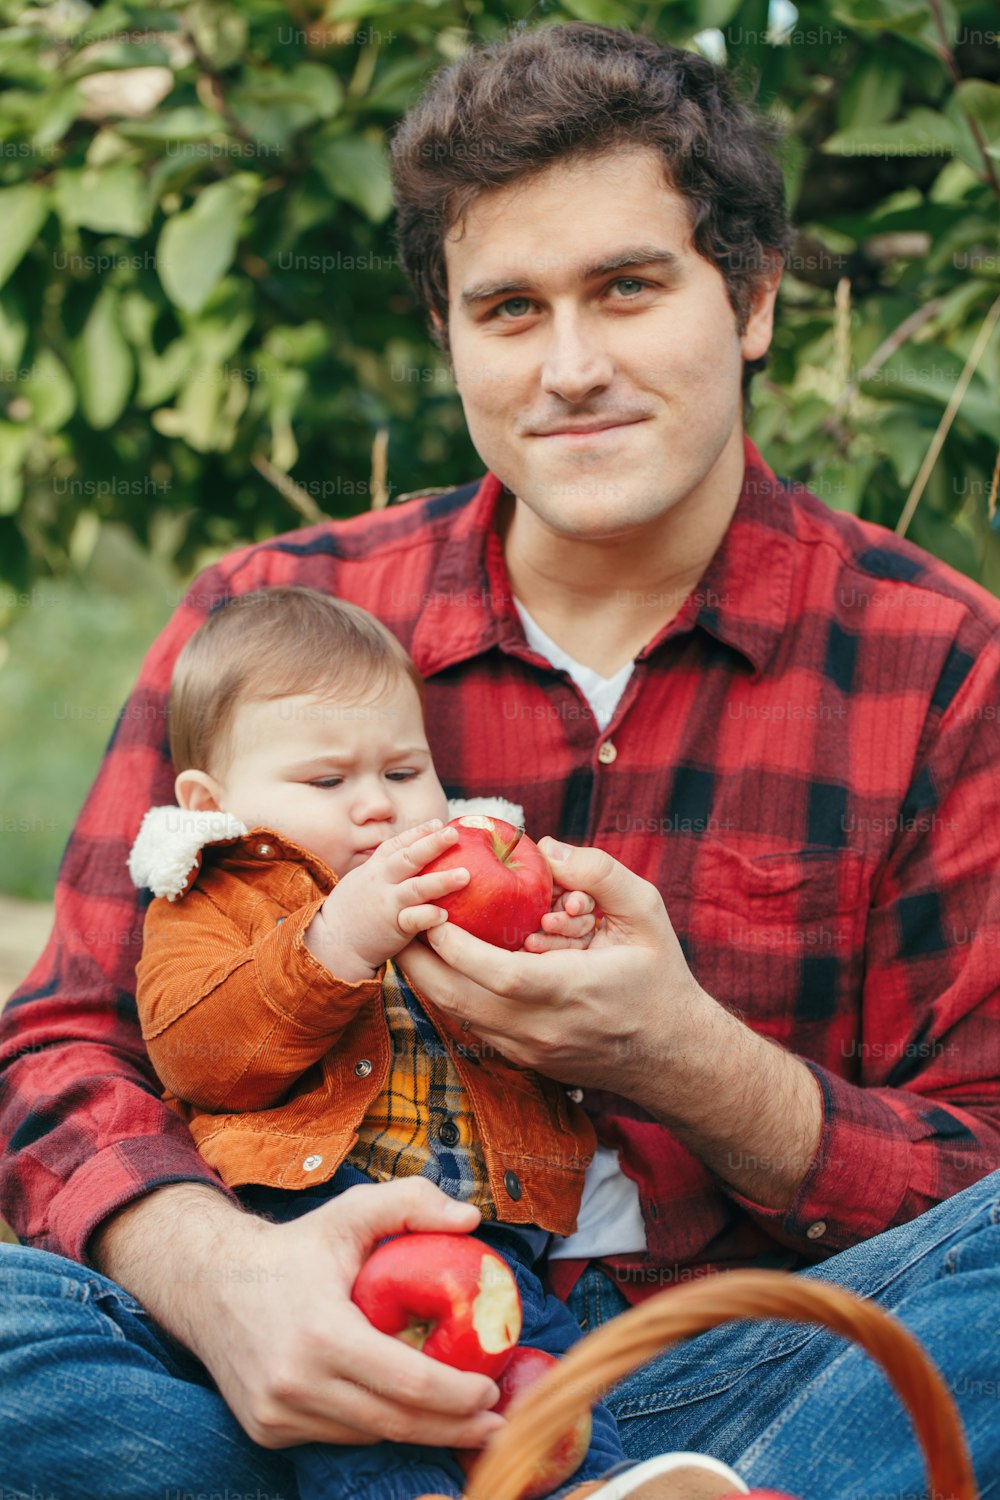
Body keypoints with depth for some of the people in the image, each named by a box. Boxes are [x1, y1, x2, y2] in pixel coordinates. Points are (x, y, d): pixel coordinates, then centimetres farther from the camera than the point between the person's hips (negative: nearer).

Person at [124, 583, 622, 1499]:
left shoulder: (472, 880, 26)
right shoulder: (214, 904, 15)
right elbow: (193, 1053, -5)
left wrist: (558, 968, -2)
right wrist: (335, 943, -17)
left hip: (488, 1218, 4)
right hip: (311, 1195, -4)